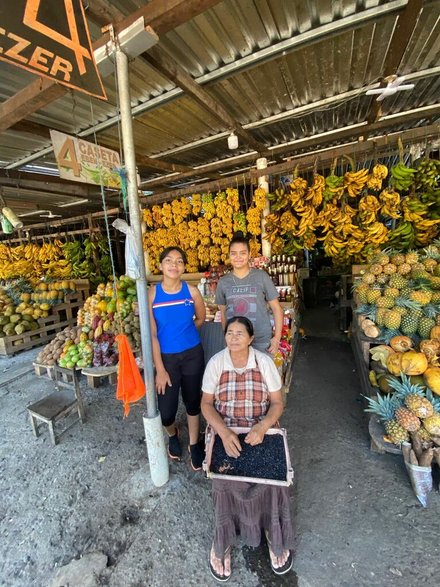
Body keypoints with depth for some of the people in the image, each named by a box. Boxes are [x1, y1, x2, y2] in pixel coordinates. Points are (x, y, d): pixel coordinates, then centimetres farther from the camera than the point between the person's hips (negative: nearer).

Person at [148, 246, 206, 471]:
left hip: (192, 355, 1)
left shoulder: (192, 291, -9)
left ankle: (194, 445, 43)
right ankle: (173, 434, 43)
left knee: (193, 401, 16)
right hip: (166, 357, -1)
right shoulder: (151, 294, -12)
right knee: (165, 412, 4)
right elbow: (151, 334, -11)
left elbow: (200, 319, 9)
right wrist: (160, 370, -10)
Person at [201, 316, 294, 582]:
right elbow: (206, 404, -7)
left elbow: (277, 403, -5)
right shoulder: (215, 363, -10)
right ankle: (223, 541, 10)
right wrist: (224, 432, -22)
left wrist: (262, 428, -22)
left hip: (262, 429, 1)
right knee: (225, 480, -20)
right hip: (224, 431, 0)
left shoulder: (265, 362, -10)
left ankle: (276, 537, 14)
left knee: (273, 476, -18)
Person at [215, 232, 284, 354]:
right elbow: (223, 313, 9)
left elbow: (276, 308, -3)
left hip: (261, 341, -2)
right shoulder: (223, 282, 0)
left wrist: (277, 337, -7)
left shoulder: (261, 277, -7)